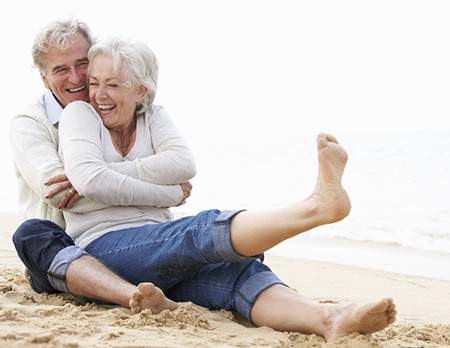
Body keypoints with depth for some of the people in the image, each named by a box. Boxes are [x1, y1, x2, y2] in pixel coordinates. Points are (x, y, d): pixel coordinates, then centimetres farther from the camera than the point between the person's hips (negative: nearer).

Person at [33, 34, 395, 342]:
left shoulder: (153, 116, 17)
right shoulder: (79, 114, 4)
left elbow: (181, 165, -4)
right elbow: (90, 180, -14)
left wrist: (108, 176, -9)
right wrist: (163, 195, -10)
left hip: (161, 250, 5)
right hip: (105, 246, -5)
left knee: (236, 269, -27)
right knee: (205, 230, -33)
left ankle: (329, 317, -53)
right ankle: (320, 204, -54)